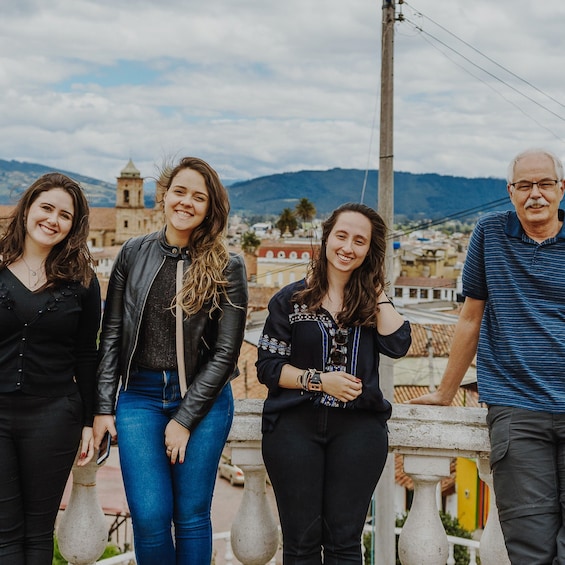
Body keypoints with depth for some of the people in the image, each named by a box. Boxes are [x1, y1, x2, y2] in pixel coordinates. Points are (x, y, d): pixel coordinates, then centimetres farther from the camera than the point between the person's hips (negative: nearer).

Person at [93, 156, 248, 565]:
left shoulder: (227, 268, -3)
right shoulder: (135, 253, 4)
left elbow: (226, 352, -5)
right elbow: (111, 334, 7)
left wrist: (184, 419, -7)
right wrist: (104, 407, 2)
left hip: (203, 398, -1)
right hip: (140, 396, 2)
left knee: (191, 515, 6)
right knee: (149, 516, -3)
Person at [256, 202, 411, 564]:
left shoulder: (373, 300, 9)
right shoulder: (291, 299, 3)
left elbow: (397, 344, -9)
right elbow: (268, 367, 1)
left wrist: (377, 290, -3)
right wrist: (319, 380, -12)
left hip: (358, 427, 1)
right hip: (295, 426, -1)